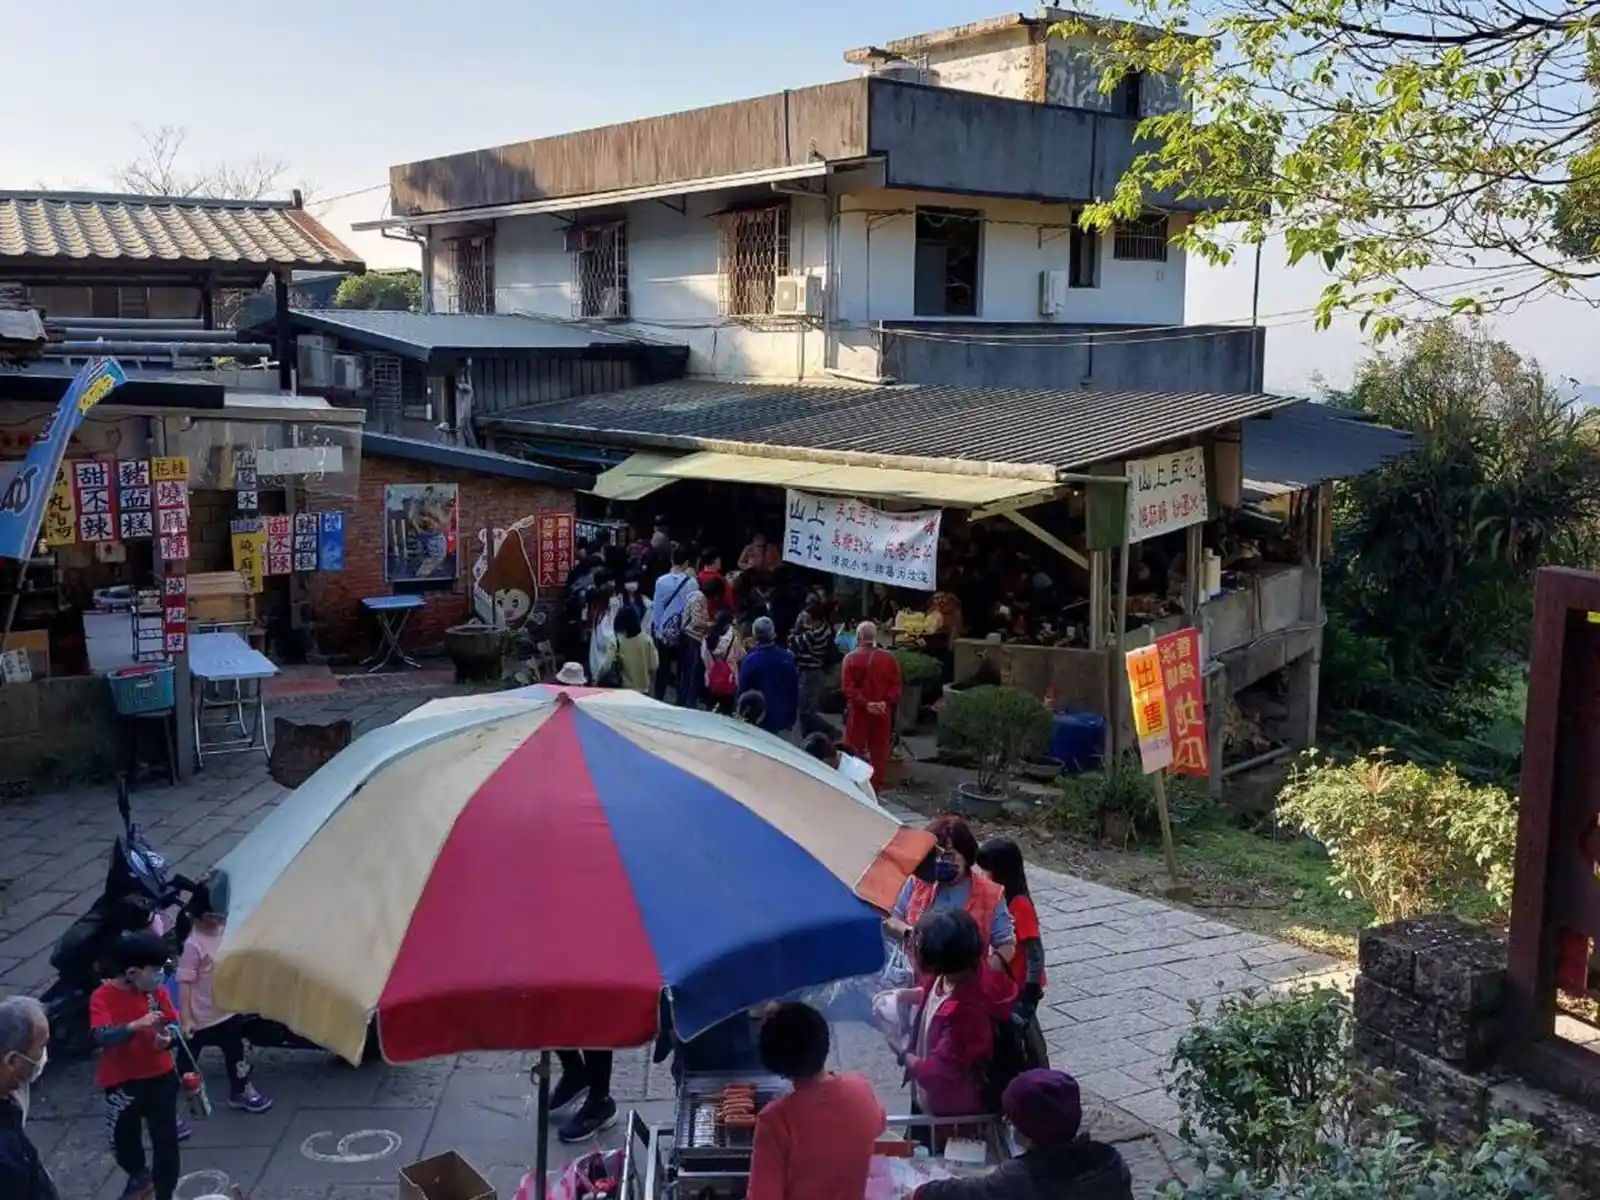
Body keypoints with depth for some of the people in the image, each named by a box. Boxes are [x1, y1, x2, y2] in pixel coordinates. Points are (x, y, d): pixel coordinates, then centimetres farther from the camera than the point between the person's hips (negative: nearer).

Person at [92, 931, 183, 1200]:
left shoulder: (157, 991, -6)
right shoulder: (102, 997, -17)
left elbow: (174, 1026, -1)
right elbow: (102, 1036, -30)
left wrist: (167, 1039, -23)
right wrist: (136, 1025, -45)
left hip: (160, 1076, 1)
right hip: (122, 1080, -1)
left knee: (166, 1138, 3)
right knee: (124, 1137, 17)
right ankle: (139, 1176, 48)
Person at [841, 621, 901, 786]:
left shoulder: (851, 658, -7)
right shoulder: (888, 658, 1)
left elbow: (848, 688, -14)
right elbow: (896, 685, -3)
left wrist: (864, 704, -15)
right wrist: (886, 702, -8)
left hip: (858, 712, -2)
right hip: (883, 713, 2)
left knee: (855, 751, 7)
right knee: (879, 750, 11)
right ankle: (876, 784, 15)